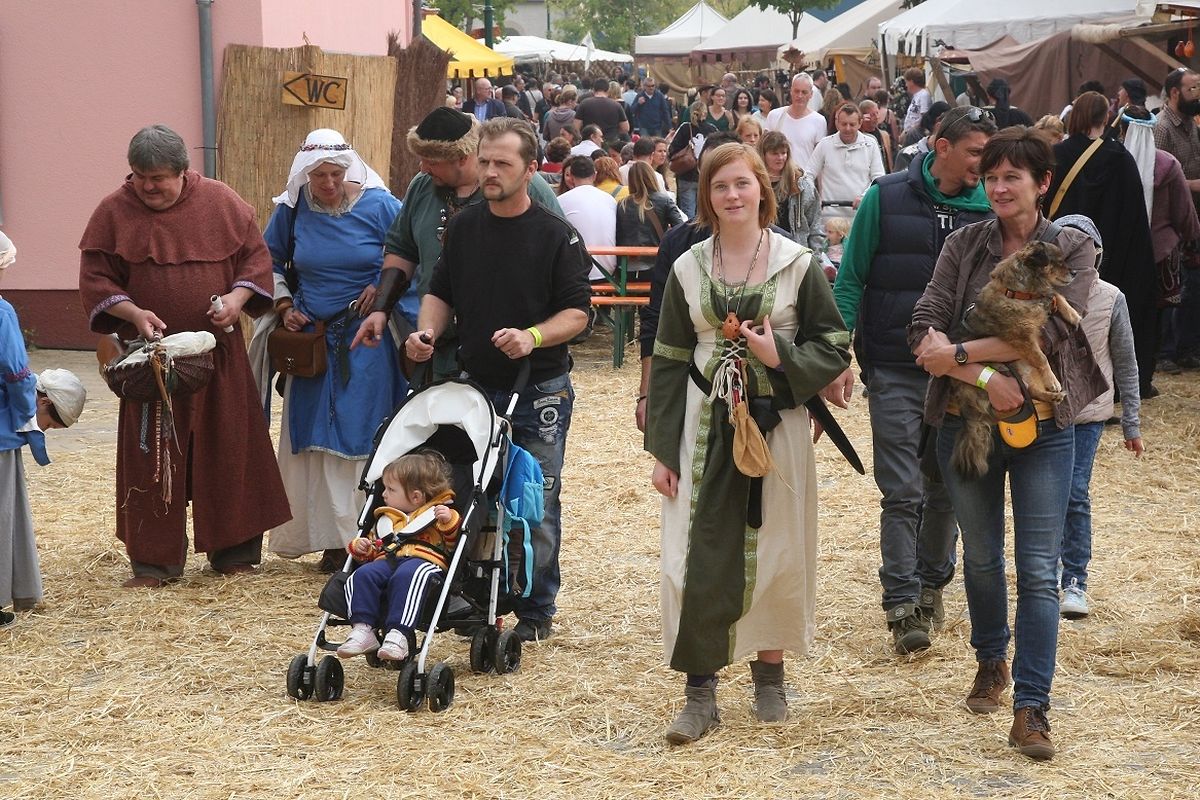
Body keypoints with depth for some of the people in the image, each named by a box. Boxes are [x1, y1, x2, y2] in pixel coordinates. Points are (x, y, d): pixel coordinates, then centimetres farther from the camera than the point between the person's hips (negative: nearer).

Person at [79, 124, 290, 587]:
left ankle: (234, 550, 17)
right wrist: (133, 313, -17)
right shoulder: (114, 213, -2)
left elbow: (256, 257, 6)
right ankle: (154, 562, 9)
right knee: (151, 458, 1)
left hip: (220, 354, 1)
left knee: (228, 451, 5)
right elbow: (95, 280, -1)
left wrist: (238, 296, -12)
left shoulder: (221, 202, 0)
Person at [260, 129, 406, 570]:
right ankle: (330, 537, 10)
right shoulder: (293, 210, 3)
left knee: (361, 437, -4)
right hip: (311, 340, 3)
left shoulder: (379, 206, -6)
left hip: (368, 340, -3)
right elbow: (270, 261, 18)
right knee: (312, 440, 3)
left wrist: (382, 288, -11)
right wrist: (284, 306, 5)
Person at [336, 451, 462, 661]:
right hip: (386, 561, 5)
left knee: (406, 576, -41)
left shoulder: (438, 514, 19)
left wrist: (450, 521, -11)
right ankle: (362, 629, -37)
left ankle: (398, 635, -52)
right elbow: (375, 546, 41)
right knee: (363, 575, -28)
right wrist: (362, 547, 20)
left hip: (423, 560, -5)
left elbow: (454, 541, 6)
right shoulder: (387, 518, 37)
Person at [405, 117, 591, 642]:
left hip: (539, 390, -4)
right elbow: (441, 293, 16)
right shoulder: (462, 227, 8)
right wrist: (427, 331, -4)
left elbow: (577, 311, -7)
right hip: (475, 384, 4)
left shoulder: (555, 235, -6)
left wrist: (532, 336, -24)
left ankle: (536, 610, 11)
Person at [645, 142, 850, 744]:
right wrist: (662, 450, 1)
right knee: (699, 554, -4)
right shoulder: (688, 270, 4)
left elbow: (834, 346, 2)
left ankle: (769, 672, 24)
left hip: (777, 425, -1)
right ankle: (699, 691, 2)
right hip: (706, 427, 1)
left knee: (775, 553, 6)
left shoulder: (798, 264, -1)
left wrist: (781, 356, -17)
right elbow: (669, 361, 5)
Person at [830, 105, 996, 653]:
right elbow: (850, 279, -1)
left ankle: (931, 584, 29)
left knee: (945, 490, 12)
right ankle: (902, 605, 0)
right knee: (902, 492, -5)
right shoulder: (887, 198, -4)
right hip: (895, 373, -2)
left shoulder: (988, 209, 1)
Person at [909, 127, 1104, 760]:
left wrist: (959, 352, -22)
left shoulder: (1073, 251, -3)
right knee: (981, 557, 16)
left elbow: (1050, 329, -18)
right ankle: (991, 661, 39)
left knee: (1038, 571, -4)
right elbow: (924, 329, -9)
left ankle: (1031, 709, -2)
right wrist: (985, 377, -24)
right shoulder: (964, 245, 0)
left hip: (1042, 429, -2)